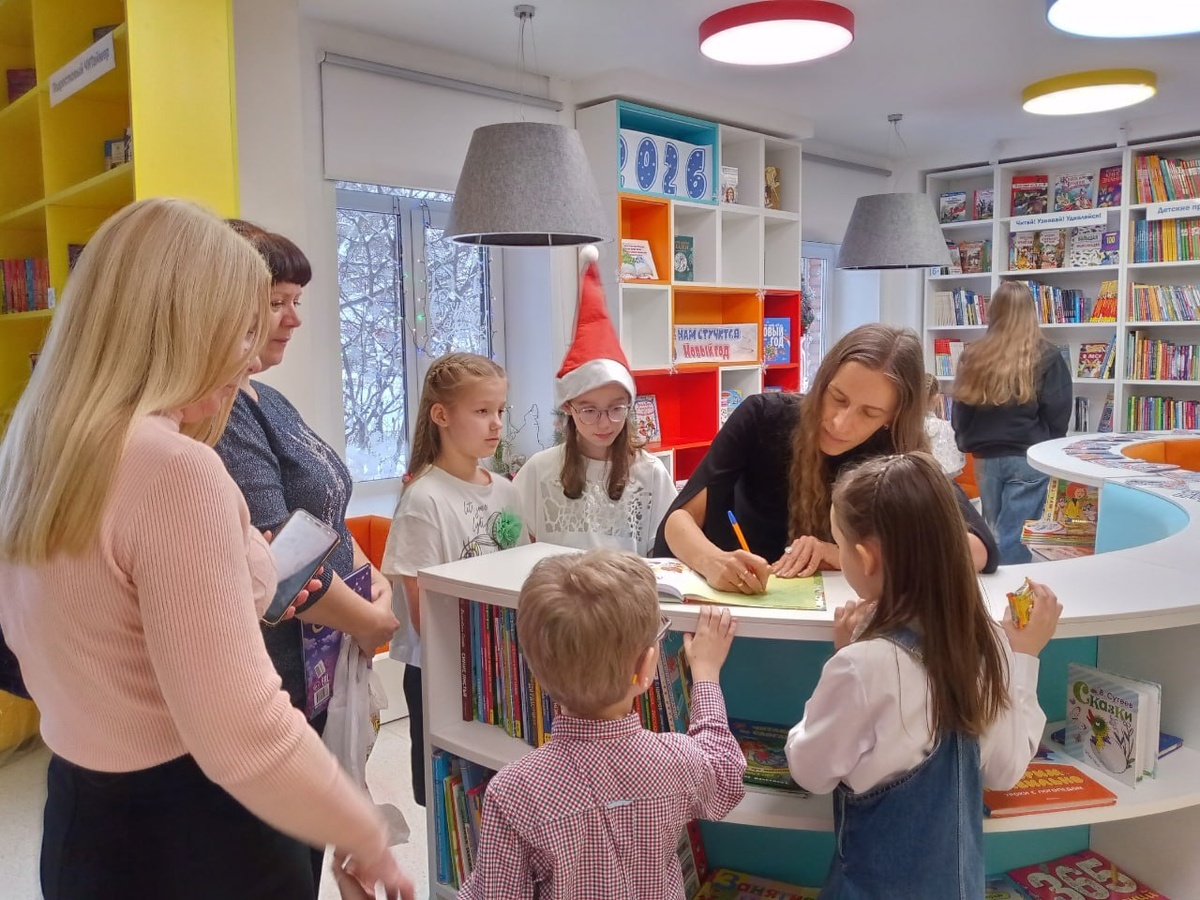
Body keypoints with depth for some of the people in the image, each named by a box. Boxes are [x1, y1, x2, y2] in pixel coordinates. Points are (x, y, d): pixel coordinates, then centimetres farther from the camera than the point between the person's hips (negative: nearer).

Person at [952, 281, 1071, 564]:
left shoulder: (973, 356, 3)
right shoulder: (1046, 356, -6)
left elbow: (960, 409, 10)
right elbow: (1058, 416, -4)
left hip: (985, 458, 4)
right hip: (1027, 458, -4)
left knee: (993, 536, 15)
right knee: (1015, 540, -2)